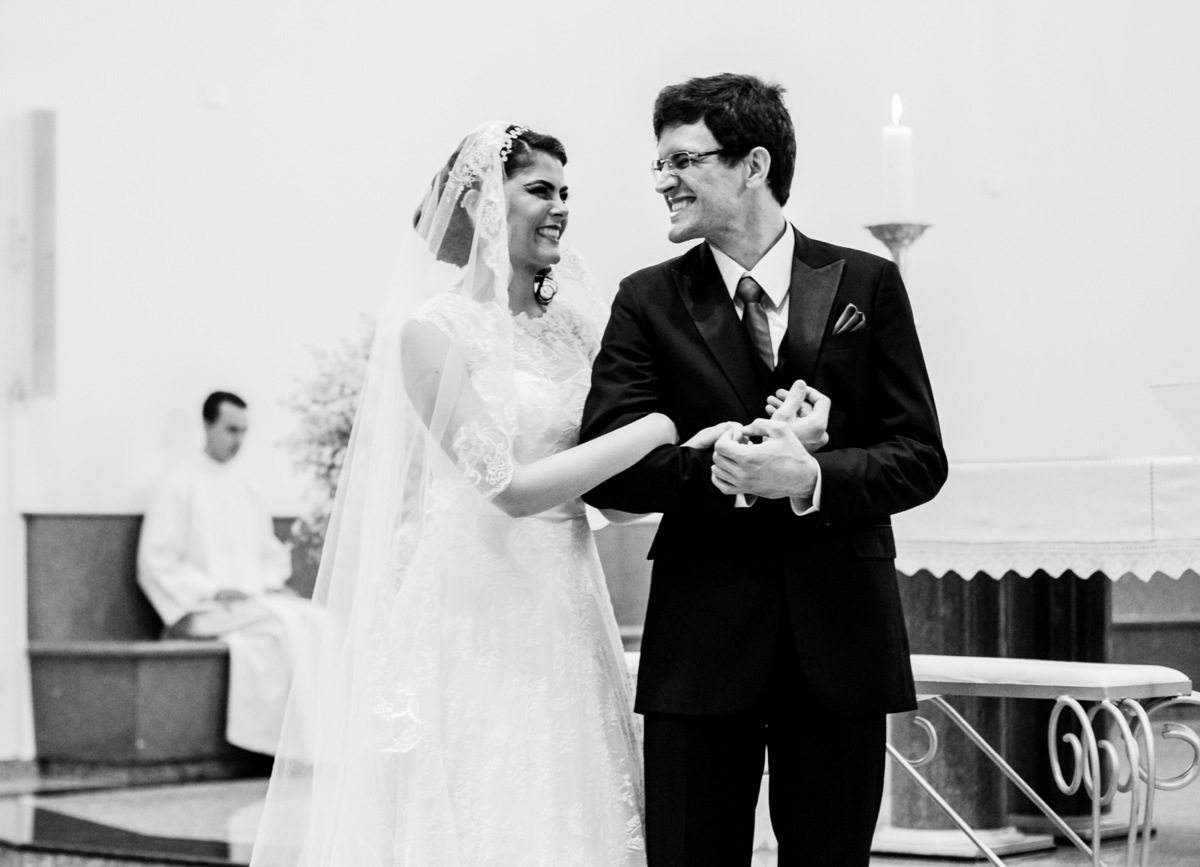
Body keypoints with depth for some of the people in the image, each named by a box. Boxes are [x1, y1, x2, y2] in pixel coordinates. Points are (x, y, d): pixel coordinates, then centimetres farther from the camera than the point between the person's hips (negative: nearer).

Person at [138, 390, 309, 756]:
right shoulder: (178, 486, 0)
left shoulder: (246, 489, 19)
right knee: (283, 622, -32)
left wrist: (270, 582, 4)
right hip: (202, 610, -6)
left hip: (254, 599, 6)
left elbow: (271, 552, 26)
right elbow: (156, 563, -5)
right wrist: (212, 590, -15)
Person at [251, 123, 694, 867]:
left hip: (561, 611, 6)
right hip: (471, 612, -6)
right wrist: (659, 427, -15)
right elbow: (511, 485, -15)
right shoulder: (434, 330, -8)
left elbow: (614, 488, 11)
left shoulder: (571, 324, 10)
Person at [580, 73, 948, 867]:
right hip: (702, 639, 0)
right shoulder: (649, 302, 6)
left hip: (841, 634, 0)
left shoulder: (867, 285, 5)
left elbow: (920, 458, 0)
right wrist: (718, 467, -19)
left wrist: (812, 477, -17)